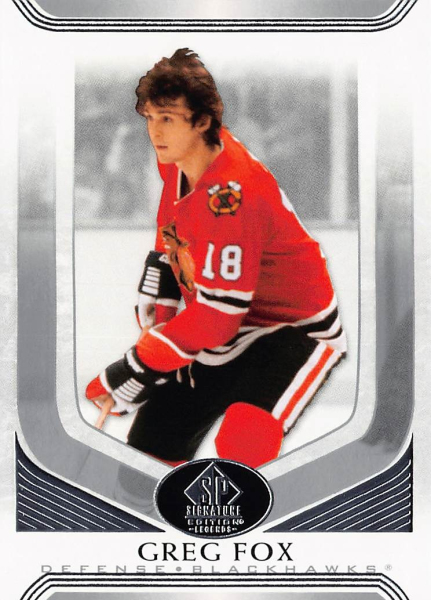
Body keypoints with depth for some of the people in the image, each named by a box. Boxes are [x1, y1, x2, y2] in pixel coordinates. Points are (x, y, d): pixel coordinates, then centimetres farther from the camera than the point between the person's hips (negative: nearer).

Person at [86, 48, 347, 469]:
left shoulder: (230, 195, -30)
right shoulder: (176, 162, -4)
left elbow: (216, 316, -29)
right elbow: (168, 253, 10)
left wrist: (136, 370, -21)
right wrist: (153, 336, 5)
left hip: (294, 328, -8)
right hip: (221, 326, 8)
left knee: (242, 446, -32)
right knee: (151, 441, 8)